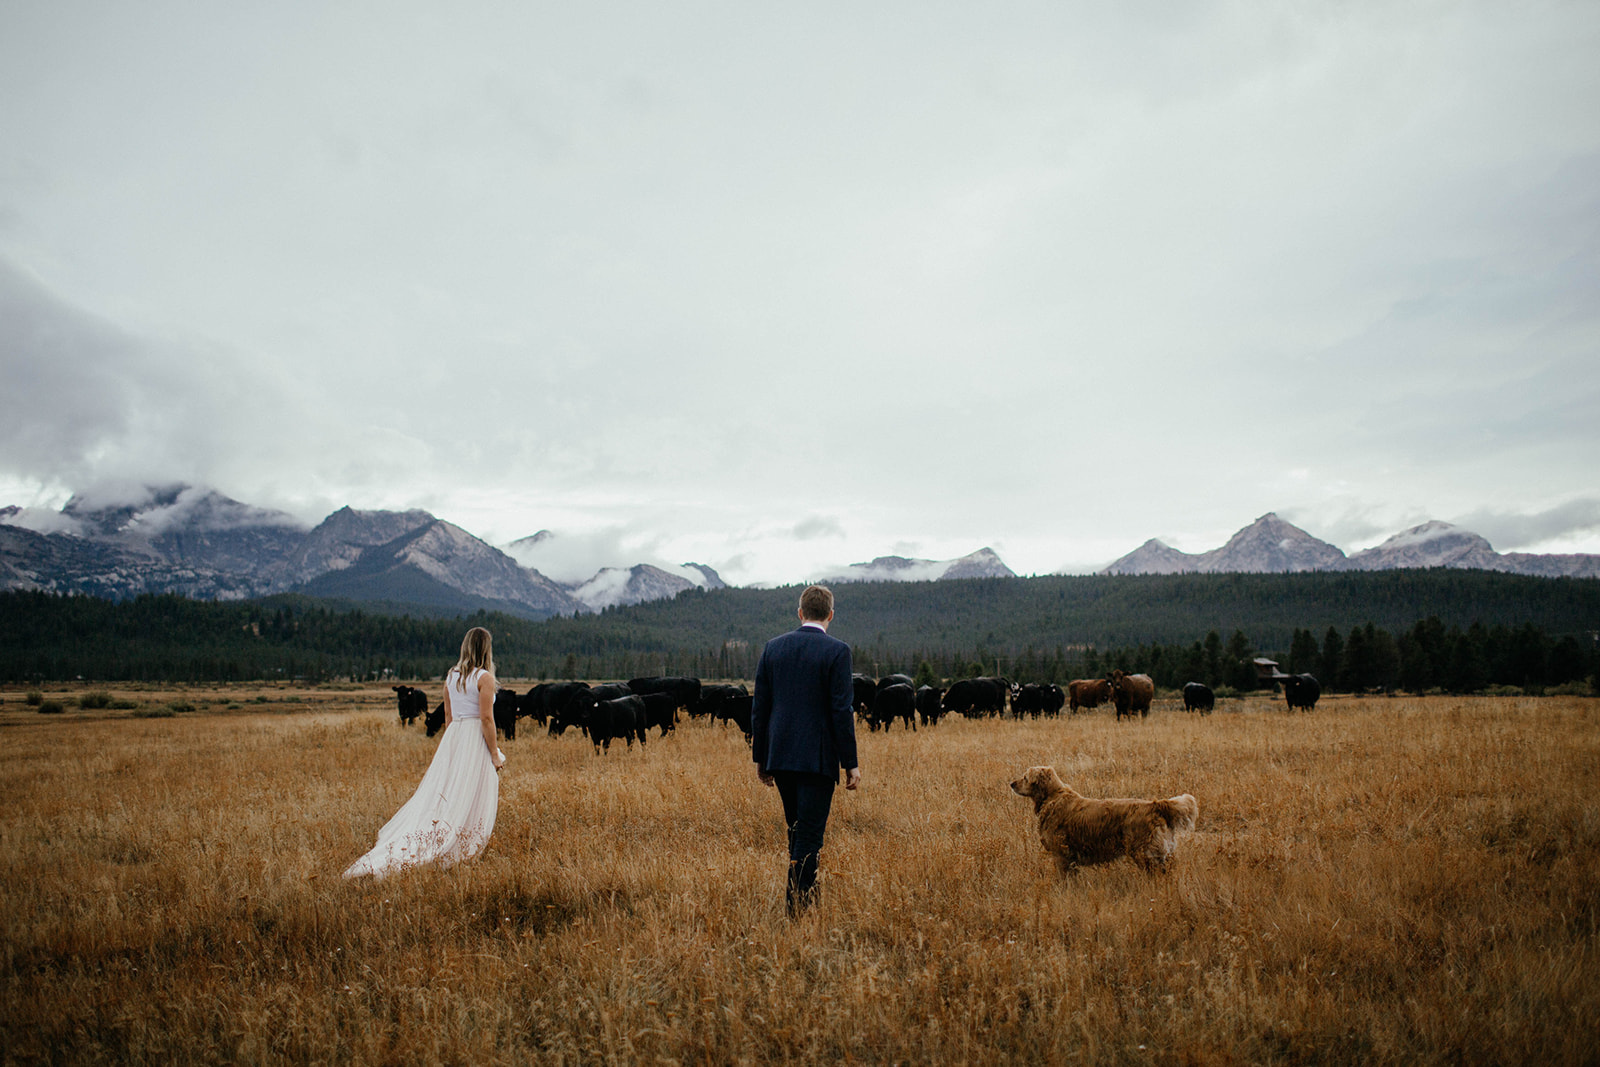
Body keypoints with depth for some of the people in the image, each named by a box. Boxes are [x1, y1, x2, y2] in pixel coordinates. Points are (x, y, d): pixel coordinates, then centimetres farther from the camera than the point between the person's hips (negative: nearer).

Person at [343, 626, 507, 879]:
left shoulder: (451, 676, 10)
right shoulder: (484, 677, -11)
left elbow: (448, 717, 15)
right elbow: (486, 718, -14)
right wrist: (495, 753, -9)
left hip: (452, 737, 6)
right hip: (475, 741, -6)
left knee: (439, 794, 10)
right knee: (471, 803, 2)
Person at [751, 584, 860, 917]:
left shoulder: (773, 647, 5)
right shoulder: (837, 651, -9)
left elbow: (759, 706, 7)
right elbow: (842, 711, -12)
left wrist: (760, 758, 14)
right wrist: (851, 763, -5)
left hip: (780, 757, 5)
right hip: (818, 758, -5)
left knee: (798, 831, 19)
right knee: (809, 836, 1)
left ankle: (806, 897, 29)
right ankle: (797, 910, 2)